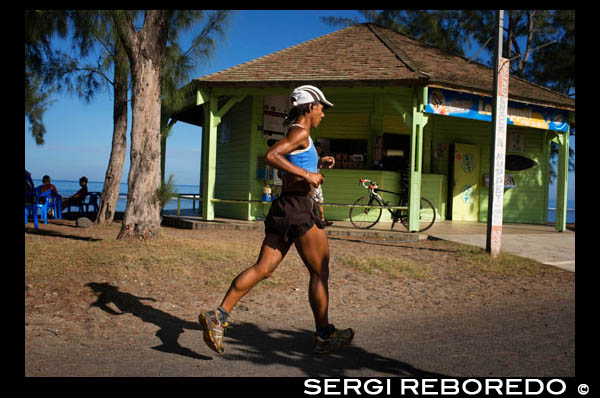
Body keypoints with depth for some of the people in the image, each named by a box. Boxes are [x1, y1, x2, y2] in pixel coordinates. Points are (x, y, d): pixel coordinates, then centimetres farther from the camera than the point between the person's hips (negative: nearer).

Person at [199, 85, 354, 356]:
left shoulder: (295, 134, 20)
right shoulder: (301, 132, -9)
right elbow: (270, 156, -24)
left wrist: (318, 164, 23)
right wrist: (306, 174, -22)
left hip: (283, 208, 9)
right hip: (299, 207, -9)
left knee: (263, 268, 3)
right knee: (319, 273, 4)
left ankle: (218, 317, -4)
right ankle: (324, 337, 15)